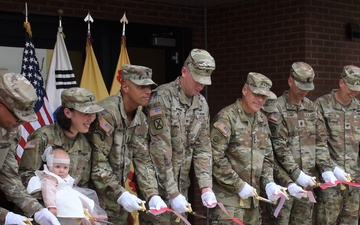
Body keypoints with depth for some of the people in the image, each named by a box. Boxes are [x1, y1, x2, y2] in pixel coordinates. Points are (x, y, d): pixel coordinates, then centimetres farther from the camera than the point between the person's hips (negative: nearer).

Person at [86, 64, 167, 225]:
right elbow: (97, 162, -22)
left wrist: (153, 195, -10)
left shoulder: (141, 120, 4)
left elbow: (143, 161, 3)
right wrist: (121, 194, -22)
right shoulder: (107, 113, -20)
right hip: (95, 196, -7)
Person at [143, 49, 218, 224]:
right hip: (158, 184, -6)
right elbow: (160, 150, -19)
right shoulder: (162, 98, -17)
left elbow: (202, 148, 7)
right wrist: (172, 193, -19)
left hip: (181, 183, 6)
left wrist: (206, 187, -4)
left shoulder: (202, 104, 5)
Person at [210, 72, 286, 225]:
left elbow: (267, 157, 16)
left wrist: (268, 183, -1)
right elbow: (215, 157, -17)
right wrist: (239, 185, -15)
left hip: (252, 199, 7)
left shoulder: (262, 120, 12)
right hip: (228, 198, -7)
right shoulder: (227, 117, -11)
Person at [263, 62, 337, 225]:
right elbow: (279, 147, -12)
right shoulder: (277, 109, -7)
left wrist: (326, 169, -3)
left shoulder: (313, 108, 12)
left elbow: (321, 142, 10)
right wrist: (296, 174, -16)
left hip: (307, 179, 5)